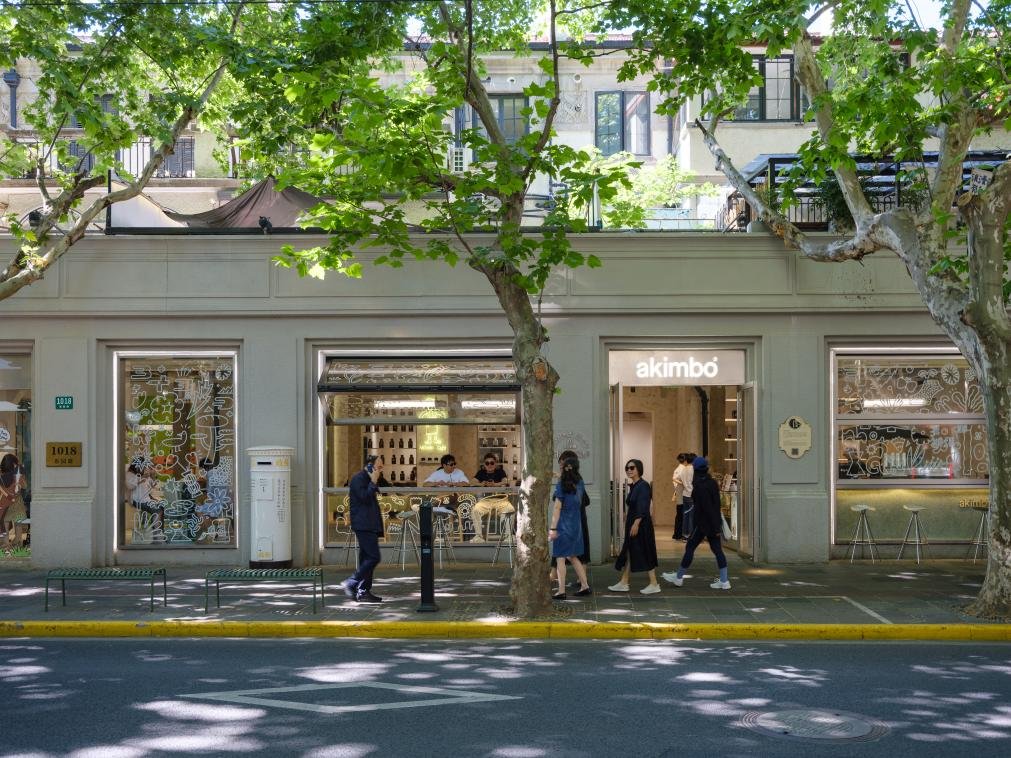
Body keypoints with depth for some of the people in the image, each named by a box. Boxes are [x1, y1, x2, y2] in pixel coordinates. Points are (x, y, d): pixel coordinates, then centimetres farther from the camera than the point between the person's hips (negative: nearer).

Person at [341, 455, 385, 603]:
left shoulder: (367, 479, 20)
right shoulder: (358, 478, -10)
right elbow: (364, 497, -21)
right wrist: (373, 482, -16)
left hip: (369, 525, 11)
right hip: (364, 525, -11)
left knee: (366, 558, 9)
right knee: (374, 557, -15)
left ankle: (363, 591, 11)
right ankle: (351, 583, -9)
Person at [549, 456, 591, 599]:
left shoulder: (561, 485, -11)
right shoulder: (579, 483, 6)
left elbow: (557, 508, -13)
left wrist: (553, 528, -13)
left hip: (563, 525, -6)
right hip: (575, 524, 6)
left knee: (560, 558, -1)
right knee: (572, 557, 18)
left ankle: (561, 592, -1)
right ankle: (585, 586, 17)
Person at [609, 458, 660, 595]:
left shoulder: (643, 486, -15)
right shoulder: (633, 486, 12)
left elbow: (643, 508, -21)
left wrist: (636, 523, -26)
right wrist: (628, 522, 19)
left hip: (641, 524, -9)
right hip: (631, 523, 9)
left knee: (645, 553, -4)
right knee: (628, 552, 11)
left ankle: (654, 584, 3)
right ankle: (623, 583, 16)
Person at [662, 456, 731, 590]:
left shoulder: (700, 486, -18)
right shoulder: (713, 483, 8)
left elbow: (707, 507, -21)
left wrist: (715, 526, -20)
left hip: (702, 524, -8)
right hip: (714, 524, 8)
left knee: (689, 548, 4)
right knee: (717, 550, 6)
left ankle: (679, 578, 15)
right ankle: (724, 581, 4)